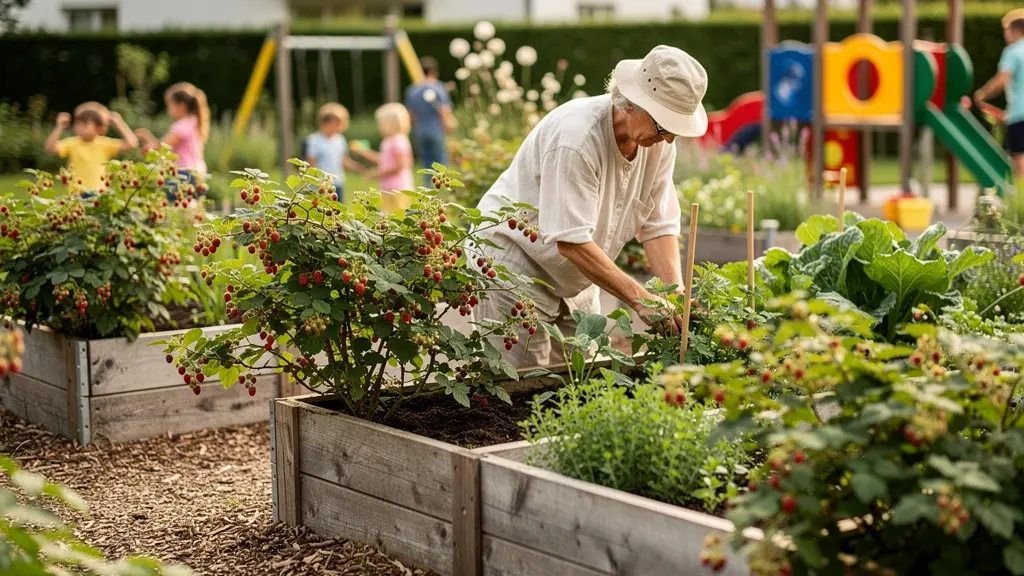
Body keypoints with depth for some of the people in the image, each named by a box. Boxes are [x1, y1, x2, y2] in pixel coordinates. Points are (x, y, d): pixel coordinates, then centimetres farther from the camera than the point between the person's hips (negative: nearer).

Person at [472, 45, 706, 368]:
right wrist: (638, 298, -33)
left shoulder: (659, 141, -7)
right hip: (514, 265, -7)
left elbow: (658, 225, -2)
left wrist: (676, 290, -18)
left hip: (574, 281, 7)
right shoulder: (577, 136, -30)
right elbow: (570, 242, -32)